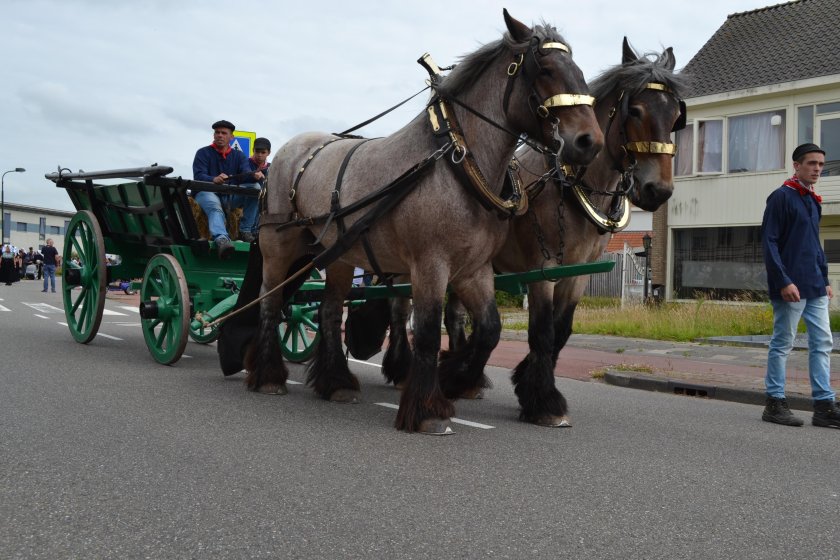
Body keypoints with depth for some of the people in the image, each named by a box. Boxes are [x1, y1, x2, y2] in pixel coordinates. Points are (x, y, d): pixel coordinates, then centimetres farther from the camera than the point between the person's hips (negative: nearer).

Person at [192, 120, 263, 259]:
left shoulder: (239, 156, 16)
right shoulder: (203, 153, 7)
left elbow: (246, 174, -3)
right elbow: (198, 176, -11)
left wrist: (255, 175, -31)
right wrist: (214, 179, -35)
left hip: (231, 196, 3)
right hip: (207, 193, -3)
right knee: (214, 206, -39)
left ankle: (245, 230, -22)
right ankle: (221, 239, -65)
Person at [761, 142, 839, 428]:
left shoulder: (814, 201, 16)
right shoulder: (781, 197, -8)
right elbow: (769, 242, -14)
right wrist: (784, 282, -19)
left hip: (815, 289, 8)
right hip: (791, 287, -8)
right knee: (782, 345, -1)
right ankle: (775, 404, 8)